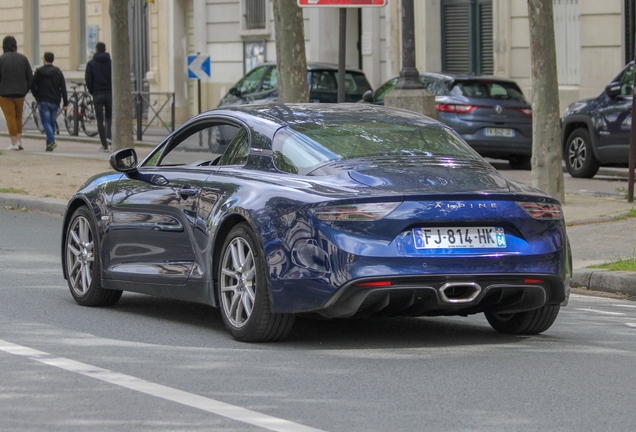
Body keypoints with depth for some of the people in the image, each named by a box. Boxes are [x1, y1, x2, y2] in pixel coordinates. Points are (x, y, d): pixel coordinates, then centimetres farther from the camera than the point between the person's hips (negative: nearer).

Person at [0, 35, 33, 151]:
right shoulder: (23, 58, 1)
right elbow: (30, 77, 3)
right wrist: (25, 91, 12)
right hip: (20, 93, 4)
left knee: (10, 117, 2)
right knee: (18, 116, 18)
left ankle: (14, 143, 0)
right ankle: (19, 140, 12)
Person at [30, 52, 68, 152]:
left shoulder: (39, 72, -1)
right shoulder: (58, 72, 5)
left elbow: (32, 86, -1)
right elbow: (63, 88, 1)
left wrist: (37, 97, 15)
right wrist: (65, 103, 2)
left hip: (43, 101, -3)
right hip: (55, 102, 3)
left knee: (46, 122, -4)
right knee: (52, 122, 12)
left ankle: (51, 141, -25)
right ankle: (49, 144, 14)